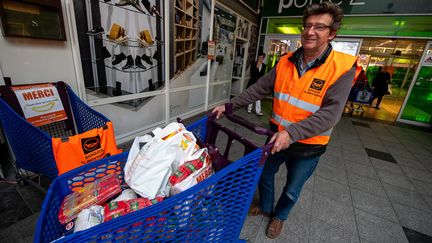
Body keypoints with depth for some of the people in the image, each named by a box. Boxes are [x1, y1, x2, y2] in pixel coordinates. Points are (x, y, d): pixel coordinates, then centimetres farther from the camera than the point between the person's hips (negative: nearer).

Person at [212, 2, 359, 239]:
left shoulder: (343, 67, -17)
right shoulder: (286, 62, -5)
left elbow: (330, 113, -25)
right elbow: (258, 89, -4)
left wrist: (292, 133, -37)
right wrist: (229, 105, -10)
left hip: (308, 147, -3)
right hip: (276, 137, 4)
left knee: (292, 190, 20)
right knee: (264, 175, 23)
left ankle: (279, 215, 52)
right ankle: (265, 206, 53)